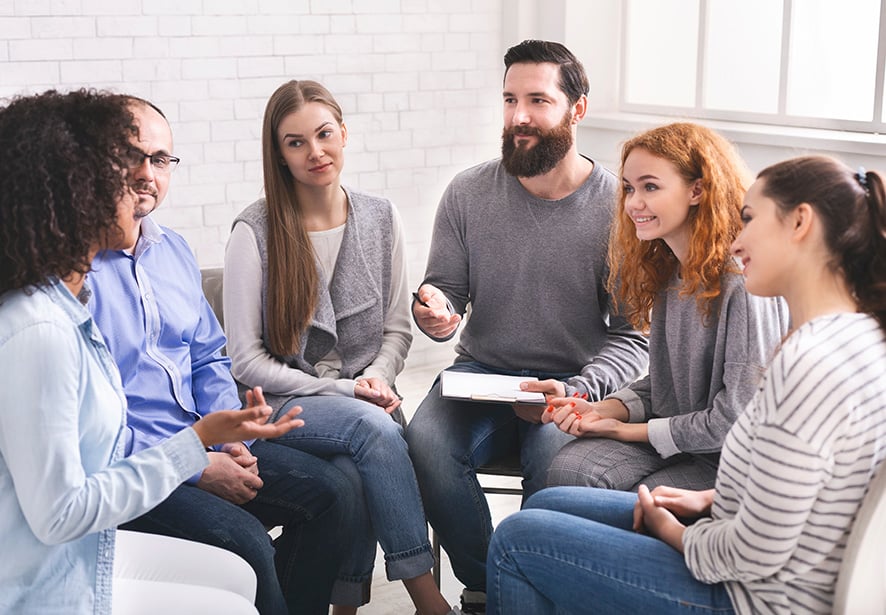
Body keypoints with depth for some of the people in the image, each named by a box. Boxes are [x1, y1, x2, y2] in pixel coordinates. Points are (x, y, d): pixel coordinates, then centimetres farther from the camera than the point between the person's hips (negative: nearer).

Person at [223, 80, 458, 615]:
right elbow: (247, 360, -6)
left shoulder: (380, 219, 7)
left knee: (356, 473, -31)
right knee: (373, 428, -33)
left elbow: (397, 329, 12)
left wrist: (378, 378, -10)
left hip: (364, 400, 3)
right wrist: (342, 391, -13)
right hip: (284, 406, -3)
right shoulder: (256, 233, -7)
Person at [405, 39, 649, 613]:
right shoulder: (468, 192, 1)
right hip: (482, 371, 3)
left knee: (555, 452, -34)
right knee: (427, 439, -28)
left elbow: (633, 334, -6)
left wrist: (575, 391, -24)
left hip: (575, 385, -2)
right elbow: (447, 288, 9)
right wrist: (436, 311, -18)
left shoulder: (619, 205, -7)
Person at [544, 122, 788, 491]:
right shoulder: (668, 271, 8)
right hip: (673, 442, 7)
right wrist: (602, 410, -5)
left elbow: (738, 418, -19)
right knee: (568, 470, -19)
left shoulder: (744, 282, -20)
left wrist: (628, 431, -12)